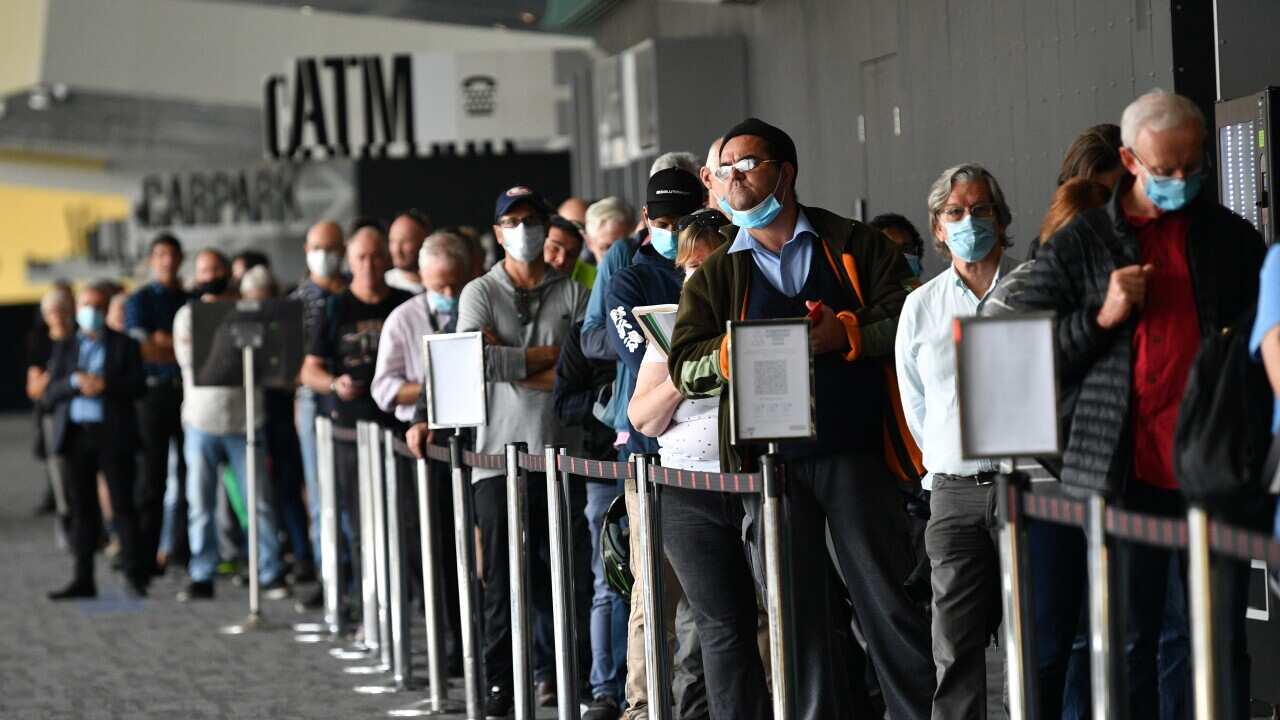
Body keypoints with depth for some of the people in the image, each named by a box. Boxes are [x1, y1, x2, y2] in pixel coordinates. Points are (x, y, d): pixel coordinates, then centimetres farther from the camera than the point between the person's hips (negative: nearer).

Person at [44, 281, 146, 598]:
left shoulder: (124, 345, 9)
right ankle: (83, 578, 6)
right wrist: (75, 382, -10)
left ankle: (135, 575, -4)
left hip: (113, 436, -3)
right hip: (75, 435, 3)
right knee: (82, 508, 4)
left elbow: (138, 385, -3)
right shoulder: (63, 348, 16)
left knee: (123, 506, -5)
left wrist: (104, 385, -16)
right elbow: (48, 396, 7)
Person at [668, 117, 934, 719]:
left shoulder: (854, 246, 8)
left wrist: (846, 334, -15)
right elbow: (684, 369, 5)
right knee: (793, 616, 6)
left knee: (888, 602, -2)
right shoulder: (714, 276, 15)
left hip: (855, 450, -3)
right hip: (768, 460, 3)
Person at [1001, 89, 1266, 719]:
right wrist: (1101, 318, -9)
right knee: (1129, 644, 2)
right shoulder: (1078, 245, 5)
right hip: (1125, 473, -1)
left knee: (1224, 642, 3)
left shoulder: (1232, 238, 12)